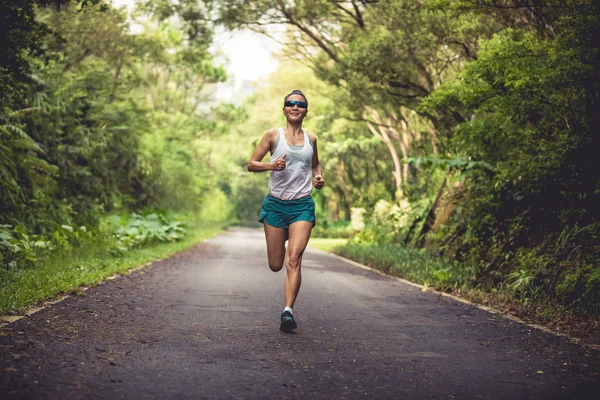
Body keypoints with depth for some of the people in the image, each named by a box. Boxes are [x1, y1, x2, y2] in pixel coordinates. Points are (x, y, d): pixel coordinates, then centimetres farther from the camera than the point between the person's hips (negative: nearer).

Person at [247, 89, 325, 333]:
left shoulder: (311, 139, 10)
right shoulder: (273, 136, 2)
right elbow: (251, 164, 2)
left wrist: (319, 177, 5)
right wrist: (271, 165, -18)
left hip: (302, 205, 0)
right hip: (275, 204, 0)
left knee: (294, 259, -17)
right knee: (275, 265, 7)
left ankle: (288, 311, -18)